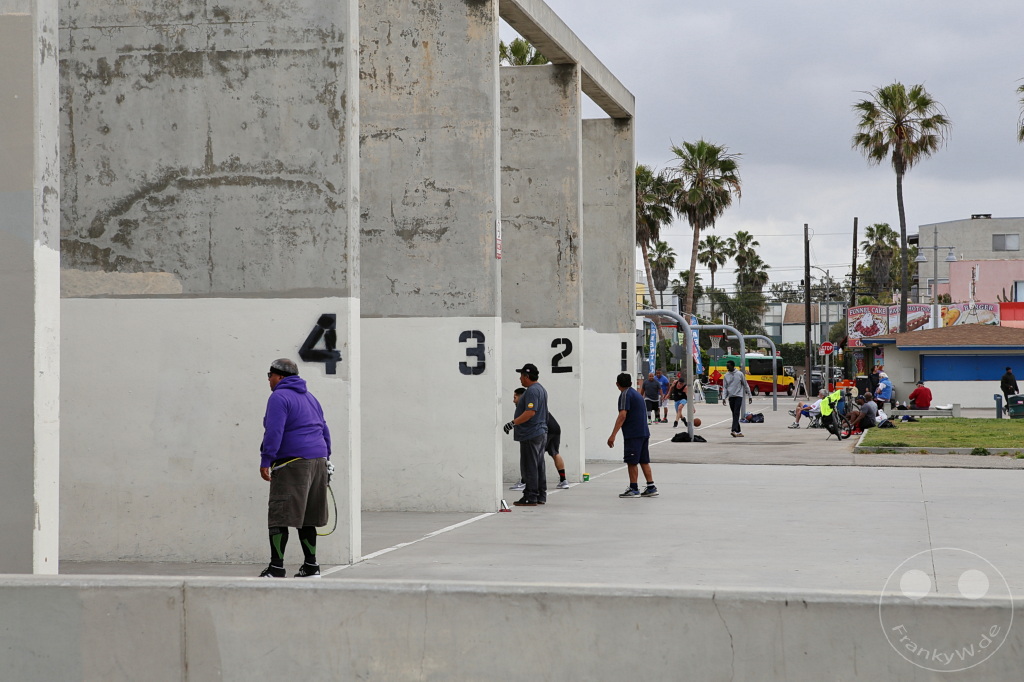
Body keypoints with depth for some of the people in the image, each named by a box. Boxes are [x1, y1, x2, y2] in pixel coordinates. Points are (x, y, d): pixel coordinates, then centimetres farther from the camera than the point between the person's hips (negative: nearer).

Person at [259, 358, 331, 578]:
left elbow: (274, 432, -17)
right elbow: (324, 429, 23)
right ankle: (310, 566, 15)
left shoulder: (279, 398, -7)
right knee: (306, 518, 14)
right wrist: (325, 458, 26)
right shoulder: (309, 397, 21)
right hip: (318, 461, 9)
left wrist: (265, 461, -17)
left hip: (293, 463, -9)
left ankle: (276, 568, -11)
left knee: (279, 517, -8)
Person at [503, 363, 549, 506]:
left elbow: (531, 412, -27)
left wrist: (513, 423, -29)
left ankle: (530, 497, -7)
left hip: (530, 435, -11)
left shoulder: (532, 391, -17)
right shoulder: (541, 389, 17)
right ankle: (541, 496, 17)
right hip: (541, 433, 11)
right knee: (539, 466, 13)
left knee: (529, 467, -7)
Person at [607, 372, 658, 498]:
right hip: (644, 432, 9)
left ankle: (634, 489, 1)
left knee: (631, 462, -2)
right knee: (644, 461, 11)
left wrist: (613, 435, -21)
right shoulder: (636, 393, 19)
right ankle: (651, 487, 10)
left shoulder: (625, 394, -9)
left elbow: (622, 415, -18)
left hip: (633, 434, -9)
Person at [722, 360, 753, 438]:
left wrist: (749, 396, 7)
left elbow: (746, 385, 5)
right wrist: (724, 398, -5)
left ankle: (734, 430, -25)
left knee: (736, 413, -15)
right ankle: (738, 432, 12)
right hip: (731, 397, 4)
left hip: (738, 396, -4)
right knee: (734, 414, 6)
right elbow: (724, 387, 8)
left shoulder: (739, 374, -1)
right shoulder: (726, 376, 7)